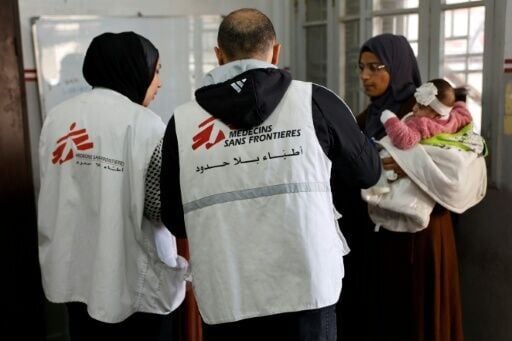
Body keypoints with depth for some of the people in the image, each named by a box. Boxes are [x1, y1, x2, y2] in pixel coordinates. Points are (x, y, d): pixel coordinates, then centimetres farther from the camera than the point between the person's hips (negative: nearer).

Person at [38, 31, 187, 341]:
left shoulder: (57, 117, 2)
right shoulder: (144, 123, -15)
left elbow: (52, 195, 9)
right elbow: (165, 208, -17)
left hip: (75, 276, 6)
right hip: (135, 282, -5)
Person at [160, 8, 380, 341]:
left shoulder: (183, 121, -1)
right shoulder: (314, 101, -4)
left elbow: (175, 220, 8)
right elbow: (369, 170, 10)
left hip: (224, 301, 1)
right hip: (306, 292, 0)